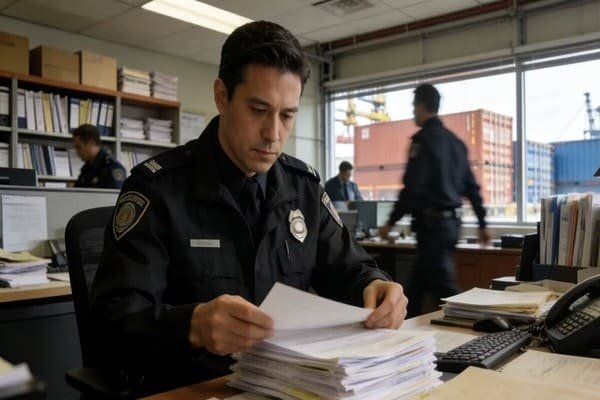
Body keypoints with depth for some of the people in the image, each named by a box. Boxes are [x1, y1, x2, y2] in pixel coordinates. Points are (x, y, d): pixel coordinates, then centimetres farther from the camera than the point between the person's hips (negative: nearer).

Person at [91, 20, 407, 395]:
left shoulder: (304, 185, 3)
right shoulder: (158, 187, -12)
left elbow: (344, 266, 10)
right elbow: (116, 319, -19)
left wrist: (372, 285, -14)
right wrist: (193, 325, -40)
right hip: (191, 388, -4)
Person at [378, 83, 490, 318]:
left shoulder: (424, 139, -10)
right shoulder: (455, 141, 15)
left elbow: (413, 187, -18)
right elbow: (472, 187, 17)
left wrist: (391, 222, -10)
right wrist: (482, 224, 23)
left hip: (432, 223, -9)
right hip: (450, 221, 9)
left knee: (444, 291, -5)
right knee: (415, 287, 16)